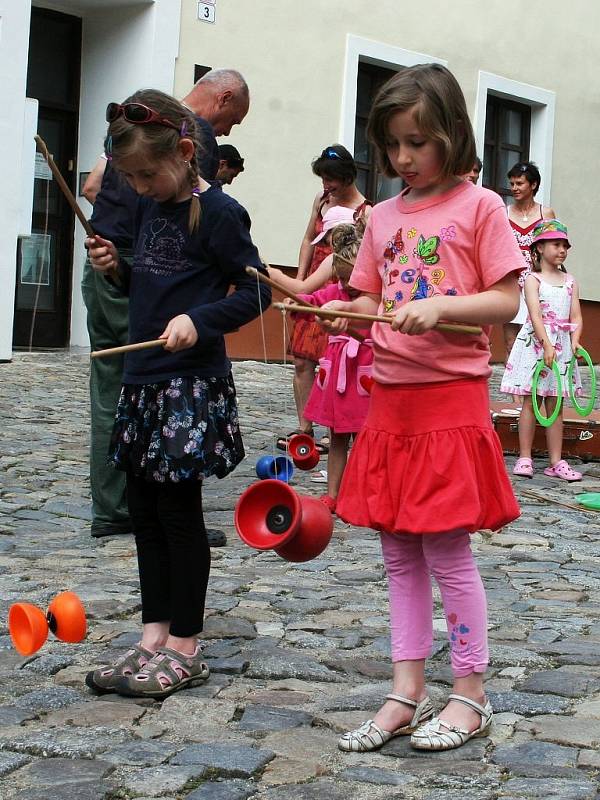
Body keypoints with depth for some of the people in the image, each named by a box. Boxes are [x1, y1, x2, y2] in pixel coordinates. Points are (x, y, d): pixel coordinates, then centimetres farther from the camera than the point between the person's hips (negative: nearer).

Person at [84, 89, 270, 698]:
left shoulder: (218, 212, -11)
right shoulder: (147, 207, 13)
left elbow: (255, 290, -11)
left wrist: (200, 320, -24)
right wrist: (116, 267, 4)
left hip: (192, 384, -8)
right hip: (143, 378, 8)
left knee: (179, 512, -1)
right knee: (145, 512, 11)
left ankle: (185, 648, 10)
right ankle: (154, 637, 21)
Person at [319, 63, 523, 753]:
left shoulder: (479, 206, -4)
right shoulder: (383, 217, 12)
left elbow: (506, 301, -8)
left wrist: (439, 307, -22)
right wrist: (352, 311, -4)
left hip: (451, 401, -6)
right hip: (390, 400, 6)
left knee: (447, 551, -1)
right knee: (399, 553, 9)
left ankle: (470, 696, 14)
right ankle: (407, 694, 18)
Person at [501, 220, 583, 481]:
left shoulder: (570, 282, 12)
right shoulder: (533, 280, -3)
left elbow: (576, 316, 5)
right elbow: (535, 315, -14)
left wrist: (574, 341, -12)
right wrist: (547, 345, -24)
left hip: (562, 345, 4)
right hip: (535, 342, -4)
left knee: (555, 404, 7)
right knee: (531, 401, 0)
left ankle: (556, 462, 9)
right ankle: (524, 458, 6)